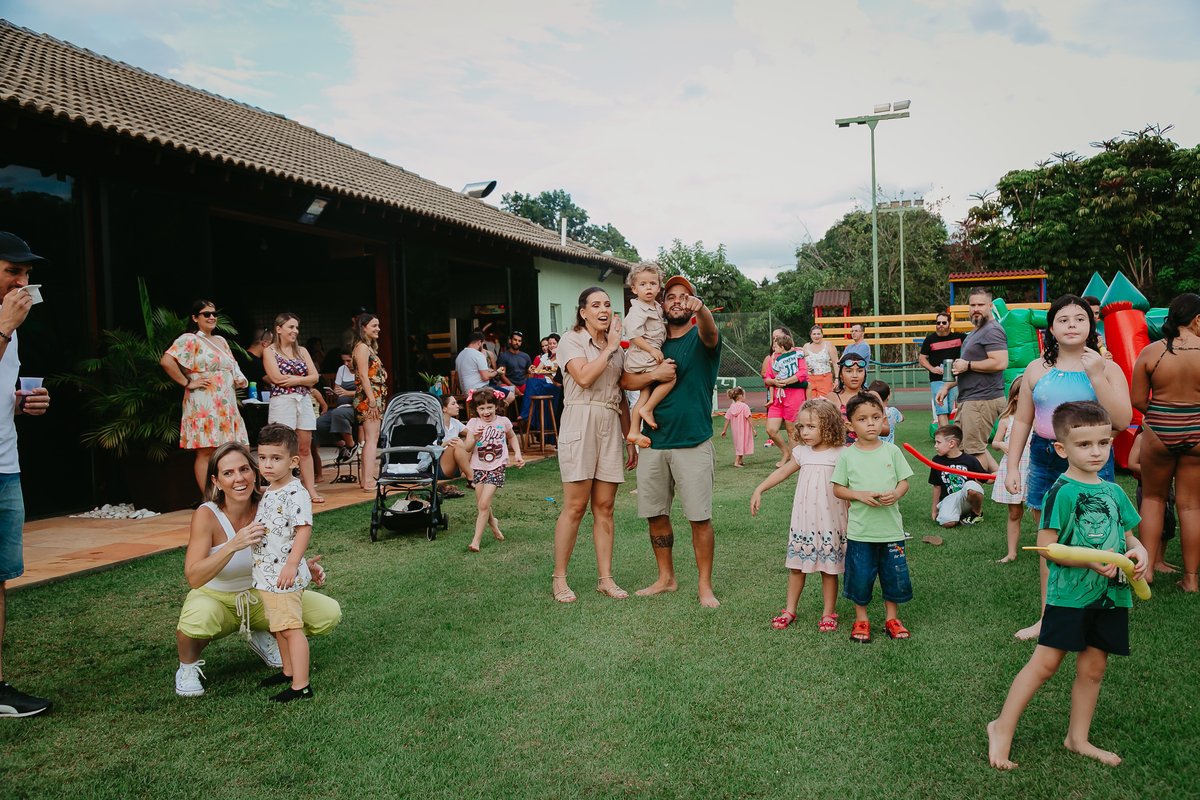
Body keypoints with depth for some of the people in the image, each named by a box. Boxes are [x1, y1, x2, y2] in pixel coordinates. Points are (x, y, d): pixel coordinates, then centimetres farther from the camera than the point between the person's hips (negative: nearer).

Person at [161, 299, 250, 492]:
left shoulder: (221, 340, 19)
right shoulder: (189, 339, -5)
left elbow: (230, 368, 31)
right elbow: (166, 361, -20)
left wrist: (239, 379, 10)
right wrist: (187, 383, -16)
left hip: (226, 405, 8)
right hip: (204, 405, -8)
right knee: (206, 452, -6)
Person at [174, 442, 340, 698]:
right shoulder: (206, 515, -23)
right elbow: (193, 577, -31)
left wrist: (304, 566, -21)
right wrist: (234, 545, -44)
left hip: (261, 597, 3)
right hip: (216, 599, -3)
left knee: (330, 613, -12)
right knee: (200, 617, -39)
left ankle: (264, 637, 16)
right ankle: (187, 666, -3)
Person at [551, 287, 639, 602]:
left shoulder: (617, 347, 18)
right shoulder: (571, 340, 0)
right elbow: (584, 377, -18)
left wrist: (630, 439, 16)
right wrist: (610, 347, -8)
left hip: (611, 426, 5)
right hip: (581, 424, -5)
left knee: (605, 506, 6)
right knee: (575, 506, -5)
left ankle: (605, 578, 12)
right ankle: (559, 578, 6)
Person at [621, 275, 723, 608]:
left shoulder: (700, 338, 0)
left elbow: (710, 333, -25)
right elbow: (626, 380, 6)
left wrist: (701, 309, -47)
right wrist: (653, 374, -13)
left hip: (694, 443, -4)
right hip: (653, 443, 4)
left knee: (700, 517, -2)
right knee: (655, 514, 10)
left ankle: (705, 585, 11)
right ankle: (666, 577, 27)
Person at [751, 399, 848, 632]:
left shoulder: (840, 455, -7)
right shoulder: (802, 453, 5)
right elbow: (782, 472, 15)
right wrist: (758, 491, 12)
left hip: (830, 521, -4)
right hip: (803, 520, 4)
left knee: (829, 568, 5)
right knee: (796, 566, 9)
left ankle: (828, 614, 19)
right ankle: (790, 610, 21)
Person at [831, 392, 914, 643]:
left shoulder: (892, 451, 1)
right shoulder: (847, 455, -3)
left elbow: (904, 481, 5)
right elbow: (838, 489, -1)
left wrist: (896, 493, -15)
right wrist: (860, 495, -16)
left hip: (891, 527, 2)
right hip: (860, 530, -1)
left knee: (895, 574, 9)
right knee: (860, 575, 5)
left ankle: (892, 617, 29)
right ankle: (861, 619, 24)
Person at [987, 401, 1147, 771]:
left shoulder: (1114, 492, 9)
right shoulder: (1062, 492, -11)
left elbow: (1129, 535, 19)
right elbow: (1046, 547, -14)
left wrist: (1139, 550, -3)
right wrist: (1090, 561, -23)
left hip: (1111, 594, 6)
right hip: (1070, 592, -6)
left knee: (1093, 668, 13)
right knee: (1045, 663, -4)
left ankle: (1078, 738, 29)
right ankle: (1002, 728, 8)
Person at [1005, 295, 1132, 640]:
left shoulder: (1106, 368, 0)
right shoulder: (1037, 370, 7)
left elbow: (1122, 421, -12)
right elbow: (1022, 421, 11)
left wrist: (1096, 376, -17)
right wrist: (1012, 466, 6)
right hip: (1044, 460, 3)